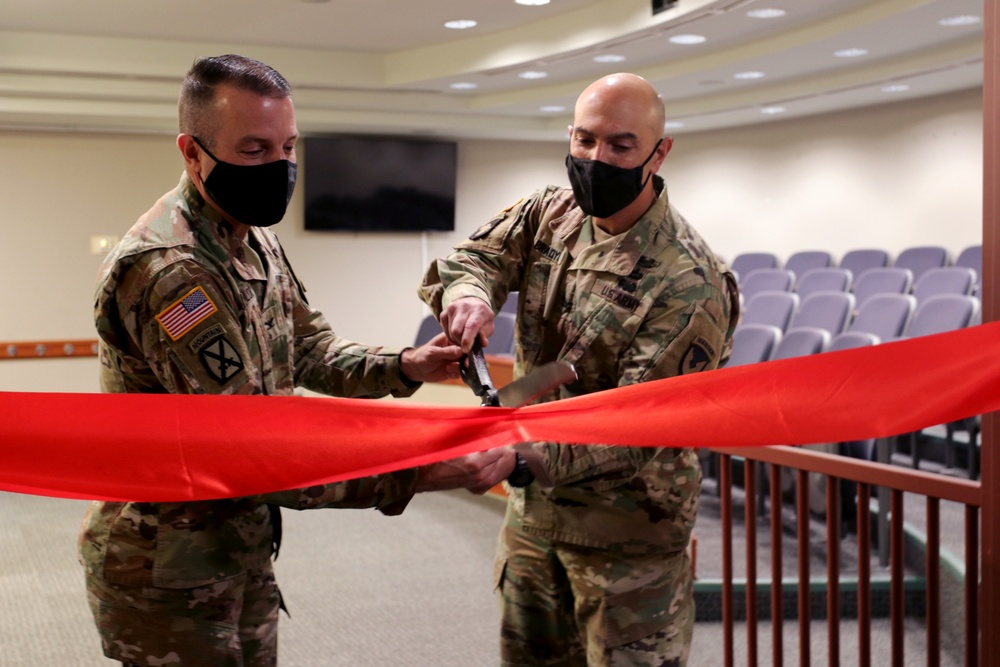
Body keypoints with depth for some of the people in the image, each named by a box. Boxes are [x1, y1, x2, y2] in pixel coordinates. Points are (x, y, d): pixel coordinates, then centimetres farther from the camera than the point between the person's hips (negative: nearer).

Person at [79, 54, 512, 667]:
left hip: (243, 554, 9)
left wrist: (402, 368, -8)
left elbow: (309, 347, 12)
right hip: (170, 576, -9)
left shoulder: (256, 239, 5)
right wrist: (417, 475, -32)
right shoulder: (166, 270, -27)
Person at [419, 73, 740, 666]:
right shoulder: (551, 213, 1)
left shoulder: (688, 282, -22)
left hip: (624, 526, -6)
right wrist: (468, 292, -29)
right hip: (532, 507, 7)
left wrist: (529, 455, -43)